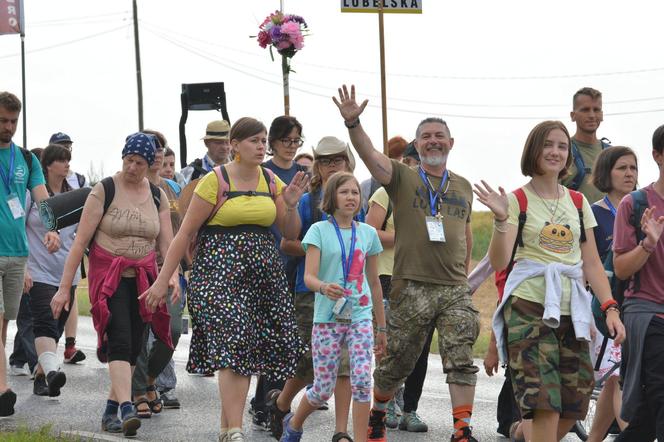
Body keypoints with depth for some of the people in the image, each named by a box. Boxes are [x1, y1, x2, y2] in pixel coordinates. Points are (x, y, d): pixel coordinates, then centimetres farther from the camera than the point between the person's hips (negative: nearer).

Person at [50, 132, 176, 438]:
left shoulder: (157, 196, 7)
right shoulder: (104, 191, -6)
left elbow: (166, 243, 5)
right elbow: (80, 241, -7)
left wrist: (173, 275, -15)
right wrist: (64, 287, -10)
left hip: (143, 279, 5)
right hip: (109, 276, -5)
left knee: (134, 347, 5)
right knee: (120, 341, -19)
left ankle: (111, 411, 17)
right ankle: (126, 409, -30)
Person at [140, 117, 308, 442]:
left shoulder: (271, 182, 10)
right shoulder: (216, 181, -6)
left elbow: (291, 233, 14)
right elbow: (186, 232, -5)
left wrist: (291, 205, -7)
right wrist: (162, 280, -8)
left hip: (262, 275, 6)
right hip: (220, 271, -6)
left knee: (244, 353, 5)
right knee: (234, 346, -18)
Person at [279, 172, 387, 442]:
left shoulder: (368, 233, 9)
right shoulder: (319, 230, -1)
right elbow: (309, 276, -11)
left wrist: (382, 328, 18)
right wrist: (323, 287, -35)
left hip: (360, 317, 2)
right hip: (327, 318, -2)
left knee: (362, 379, -16)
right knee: (323, 389, 3)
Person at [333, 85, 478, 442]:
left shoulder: (463, 187, 14)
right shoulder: (403, 178, 2)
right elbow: (369, 154, -15)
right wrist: (352, 122, -32)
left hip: (454, 289, 3)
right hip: (411, 287, -3)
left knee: (461, 361, -7)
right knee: (396, 362, 7)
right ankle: (377, 413, 30)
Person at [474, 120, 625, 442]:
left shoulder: (578, 202, 13)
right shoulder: (517, 201, -1)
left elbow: (592, 262, 12)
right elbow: (499, 262, -10)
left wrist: (610, 307, 1)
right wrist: (501, 221, -25)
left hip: (571, 310, 5)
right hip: (530, 306, -5)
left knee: (572, 406, 4)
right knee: (546, 406, -15)